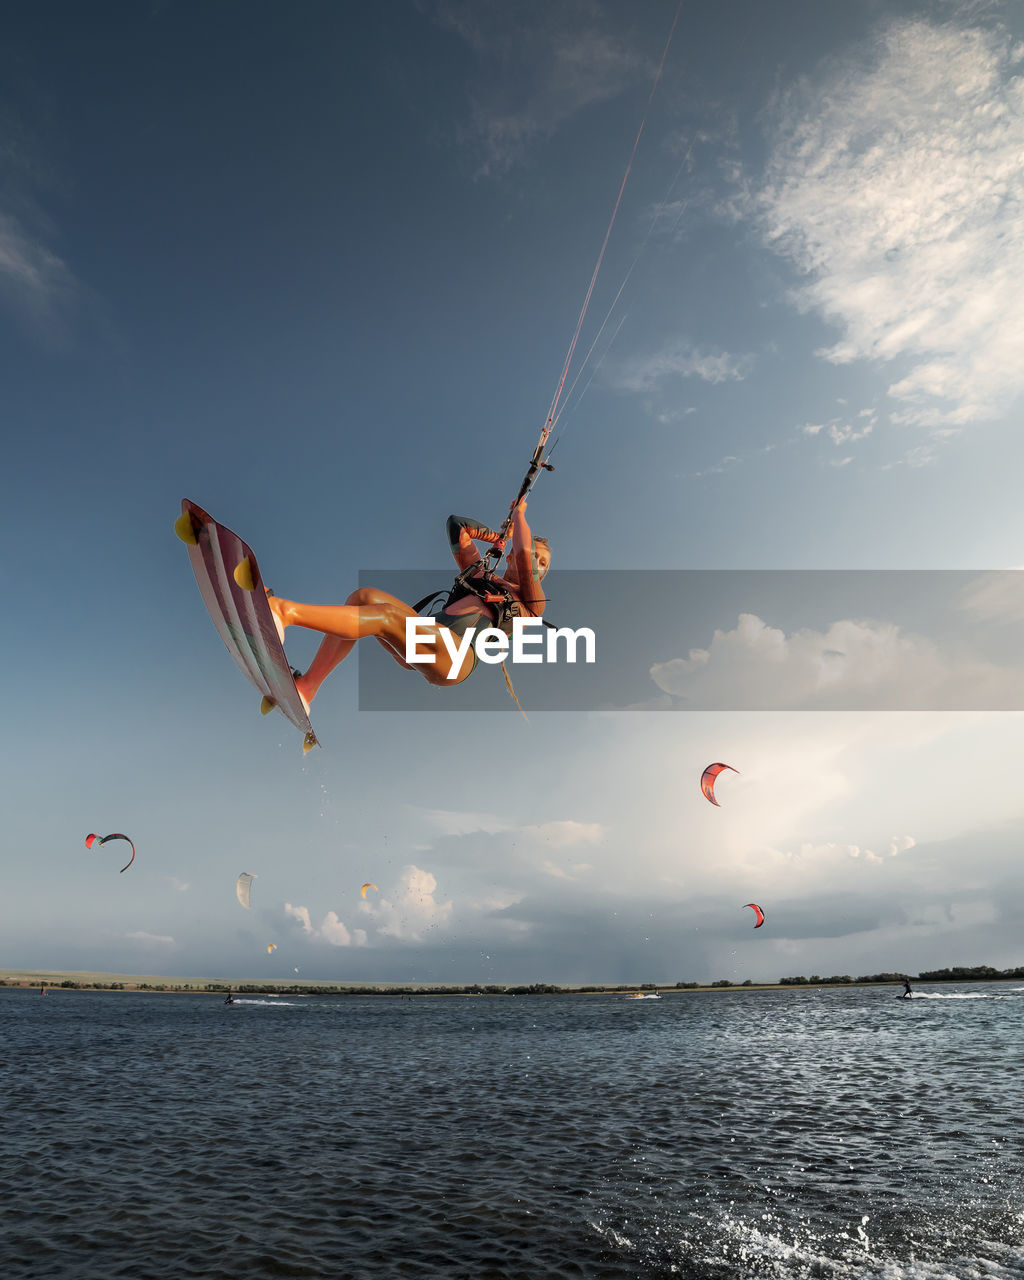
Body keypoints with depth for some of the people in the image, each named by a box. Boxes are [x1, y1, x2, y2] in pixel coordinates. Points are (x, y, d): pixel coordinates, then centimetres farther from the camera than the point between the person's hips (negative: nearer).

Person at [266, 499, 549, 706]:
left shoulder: (531, 604, 15)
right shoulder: (479, 572, 32)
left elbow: (523, 553, -1)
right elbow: (456, 524, 38)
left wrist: (519, 514, 15)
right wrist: (496, 536, 41)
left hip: (457, 657, -6)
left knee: (388, 615, -30)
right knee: (365, 597, -17)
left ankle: (286, 611, -42)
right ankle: (306, 688, -24)